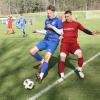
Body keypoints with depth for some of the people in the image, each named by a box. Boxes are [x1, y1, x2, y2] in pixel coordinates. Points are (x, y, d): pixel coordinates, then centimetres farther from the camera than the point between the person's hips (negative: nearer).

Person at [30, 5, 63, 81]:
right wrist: (37, 31, 4)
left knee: (46, 58, -20)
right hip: (45, 40, 7)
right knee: (32, 51, -1)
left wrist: (52, 27, -20)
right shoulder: (47, 20, 10)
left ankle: (41, 75, -25)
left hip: (54, 42, -7)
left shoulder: (58, 20, -9)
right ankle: (42, 61, 21)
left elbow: (61, 32, -12)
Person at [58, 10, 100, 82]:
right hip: (64, 43, 1)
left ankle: (80, 69, 5)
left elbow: (84, 29, -1)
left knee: (79, 53, -24)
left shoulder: (76, 23, 2)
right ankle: (62, 76, 3)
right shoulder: (63, 24, 5)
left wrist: (92, 33, -14)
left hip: (73, 43, 0)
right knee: (62, 57, -14)